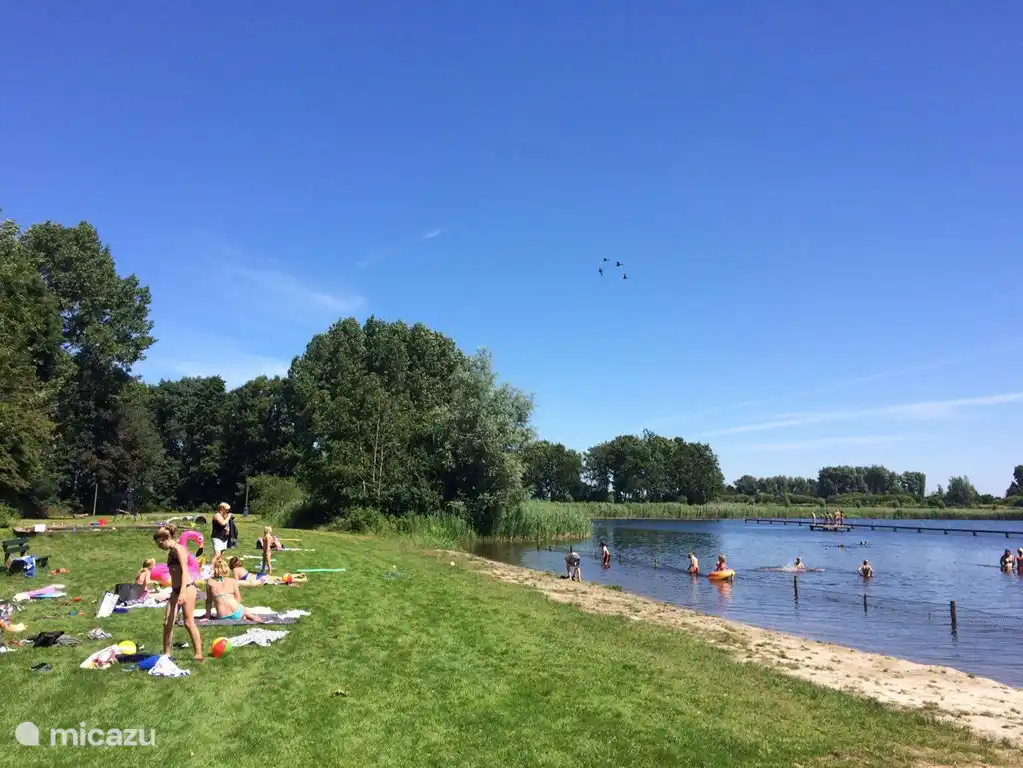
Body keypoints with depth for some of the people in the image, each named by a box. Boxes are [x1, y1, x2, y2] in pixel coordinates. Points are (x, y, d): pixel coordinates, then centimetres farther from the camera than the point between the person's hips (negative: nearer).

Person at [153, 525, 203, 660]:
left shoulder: (179, 549, -9)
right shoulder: (171, 552, 17)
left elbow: (184, 571, -18)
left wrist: (182, 592, -26)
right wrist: (175, 592, 25)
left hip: (187, 588, -9)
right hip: (175, 590, 9)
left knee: (189, 622, -6)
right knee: (167, 622, 4)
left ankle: (199, 654, 0)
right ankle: (166, 653, 14)